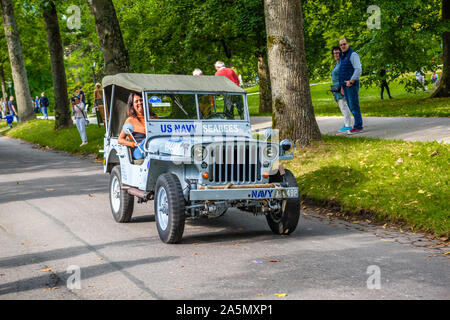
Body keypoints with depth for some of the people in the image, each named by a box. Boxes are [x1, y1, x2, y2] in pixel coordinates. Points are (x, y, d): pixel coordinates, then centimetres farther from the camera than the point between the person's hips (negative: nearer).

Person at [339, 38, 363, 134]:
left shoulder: (352, 54, -8)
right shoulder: (342, 57, 20)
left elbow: (358, 69, -17)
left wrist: (351, 81, -18)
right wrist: (342, 86, 20)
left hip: (351, 84, -9)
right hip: (345, 85, 9)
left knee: (354, 106, -10)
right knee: (350, 106, 9)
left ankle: (358, 126, -8)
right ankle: (358, 125, 13)